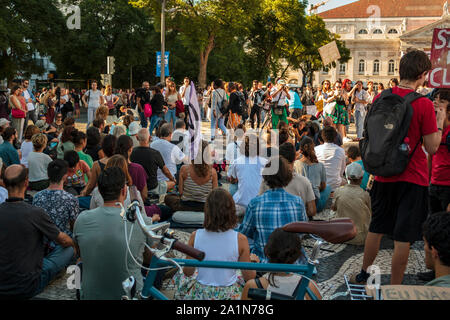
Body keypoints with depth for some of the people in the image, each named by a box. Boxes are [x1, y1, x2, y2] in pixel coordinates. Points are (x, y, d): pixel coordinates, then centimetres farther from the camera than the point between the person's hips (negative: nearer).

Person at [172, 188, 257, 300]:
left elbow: (188, 272, -4)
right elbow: (249, 276, -9)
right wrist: (253, 261, 11)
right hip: (229, 295, -1)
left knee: (181, 278, 32)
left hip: (200, 295, 1)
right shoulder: (240, 239, -18)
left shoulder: (195, 236, -14)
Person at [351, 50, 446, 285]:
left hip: (384, 175, 5)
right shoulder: (423, 104, -15)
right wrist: (440, 122, 2)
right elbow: (432, 148, -11)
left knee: (376, 228, 20)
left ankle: (363, 275, 34)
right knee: (403, 237, 4)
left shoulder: (381, 98, 0)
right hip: (412, 178, -5)